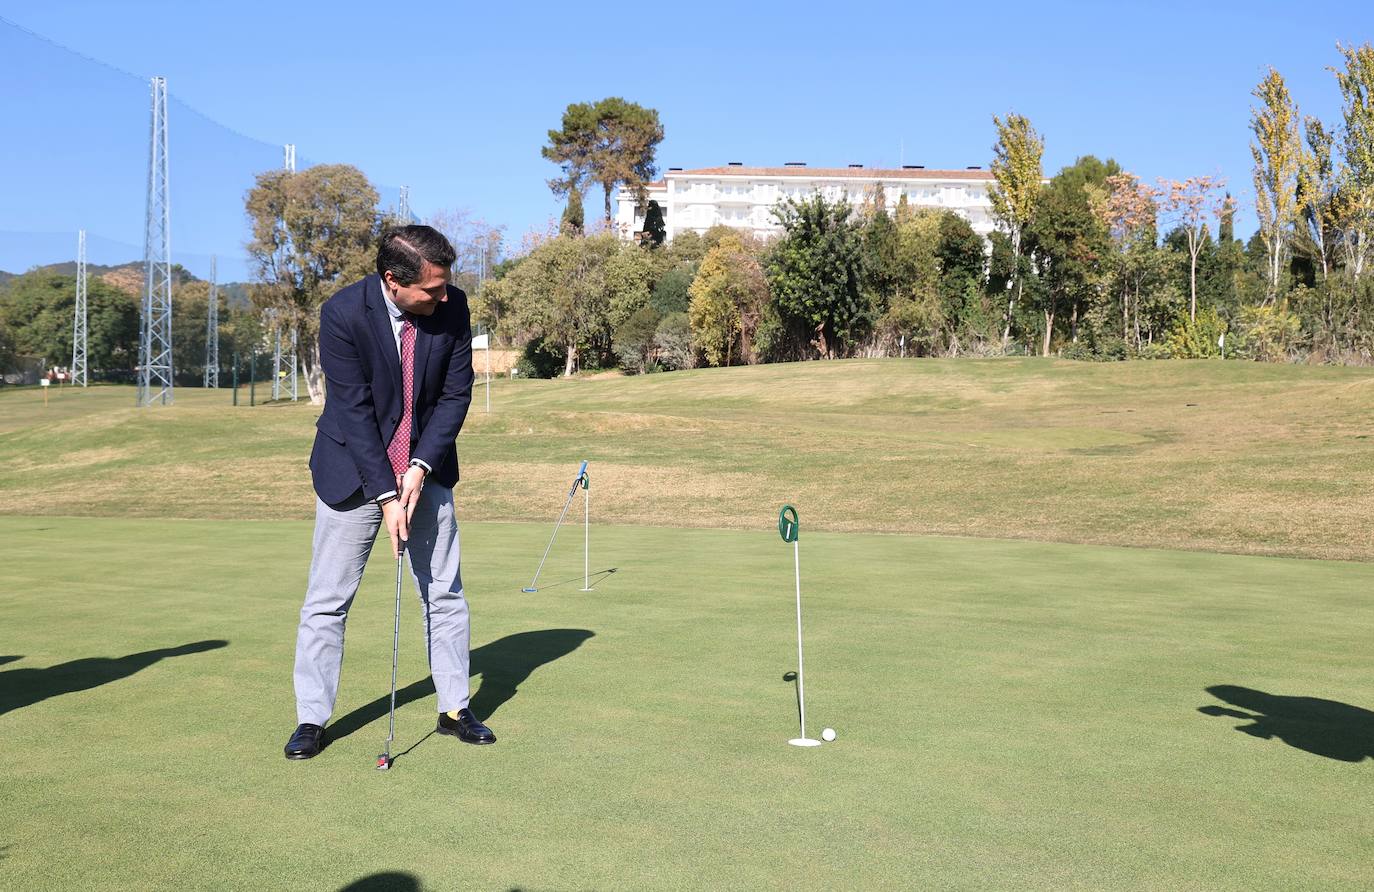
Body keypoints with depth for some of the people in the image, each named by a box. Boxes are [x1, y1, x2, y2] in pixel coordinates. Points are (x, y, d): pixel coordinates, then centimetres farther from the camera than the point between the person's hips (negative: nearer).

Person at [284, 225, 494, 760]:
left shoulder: (453, 308, -11)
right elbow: (354, 410, -19)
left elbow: (456, 394, -4)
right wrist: (385, 495, -20)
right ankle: (312, 720, 12)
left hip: (425, 467, 3)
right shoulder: (342, 314, -20)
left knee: (445, 593, 7)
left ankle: (454, 709, 20)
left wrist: (421, 467, -13)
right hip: (354, 470, -3)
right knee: (327, 600, 0)